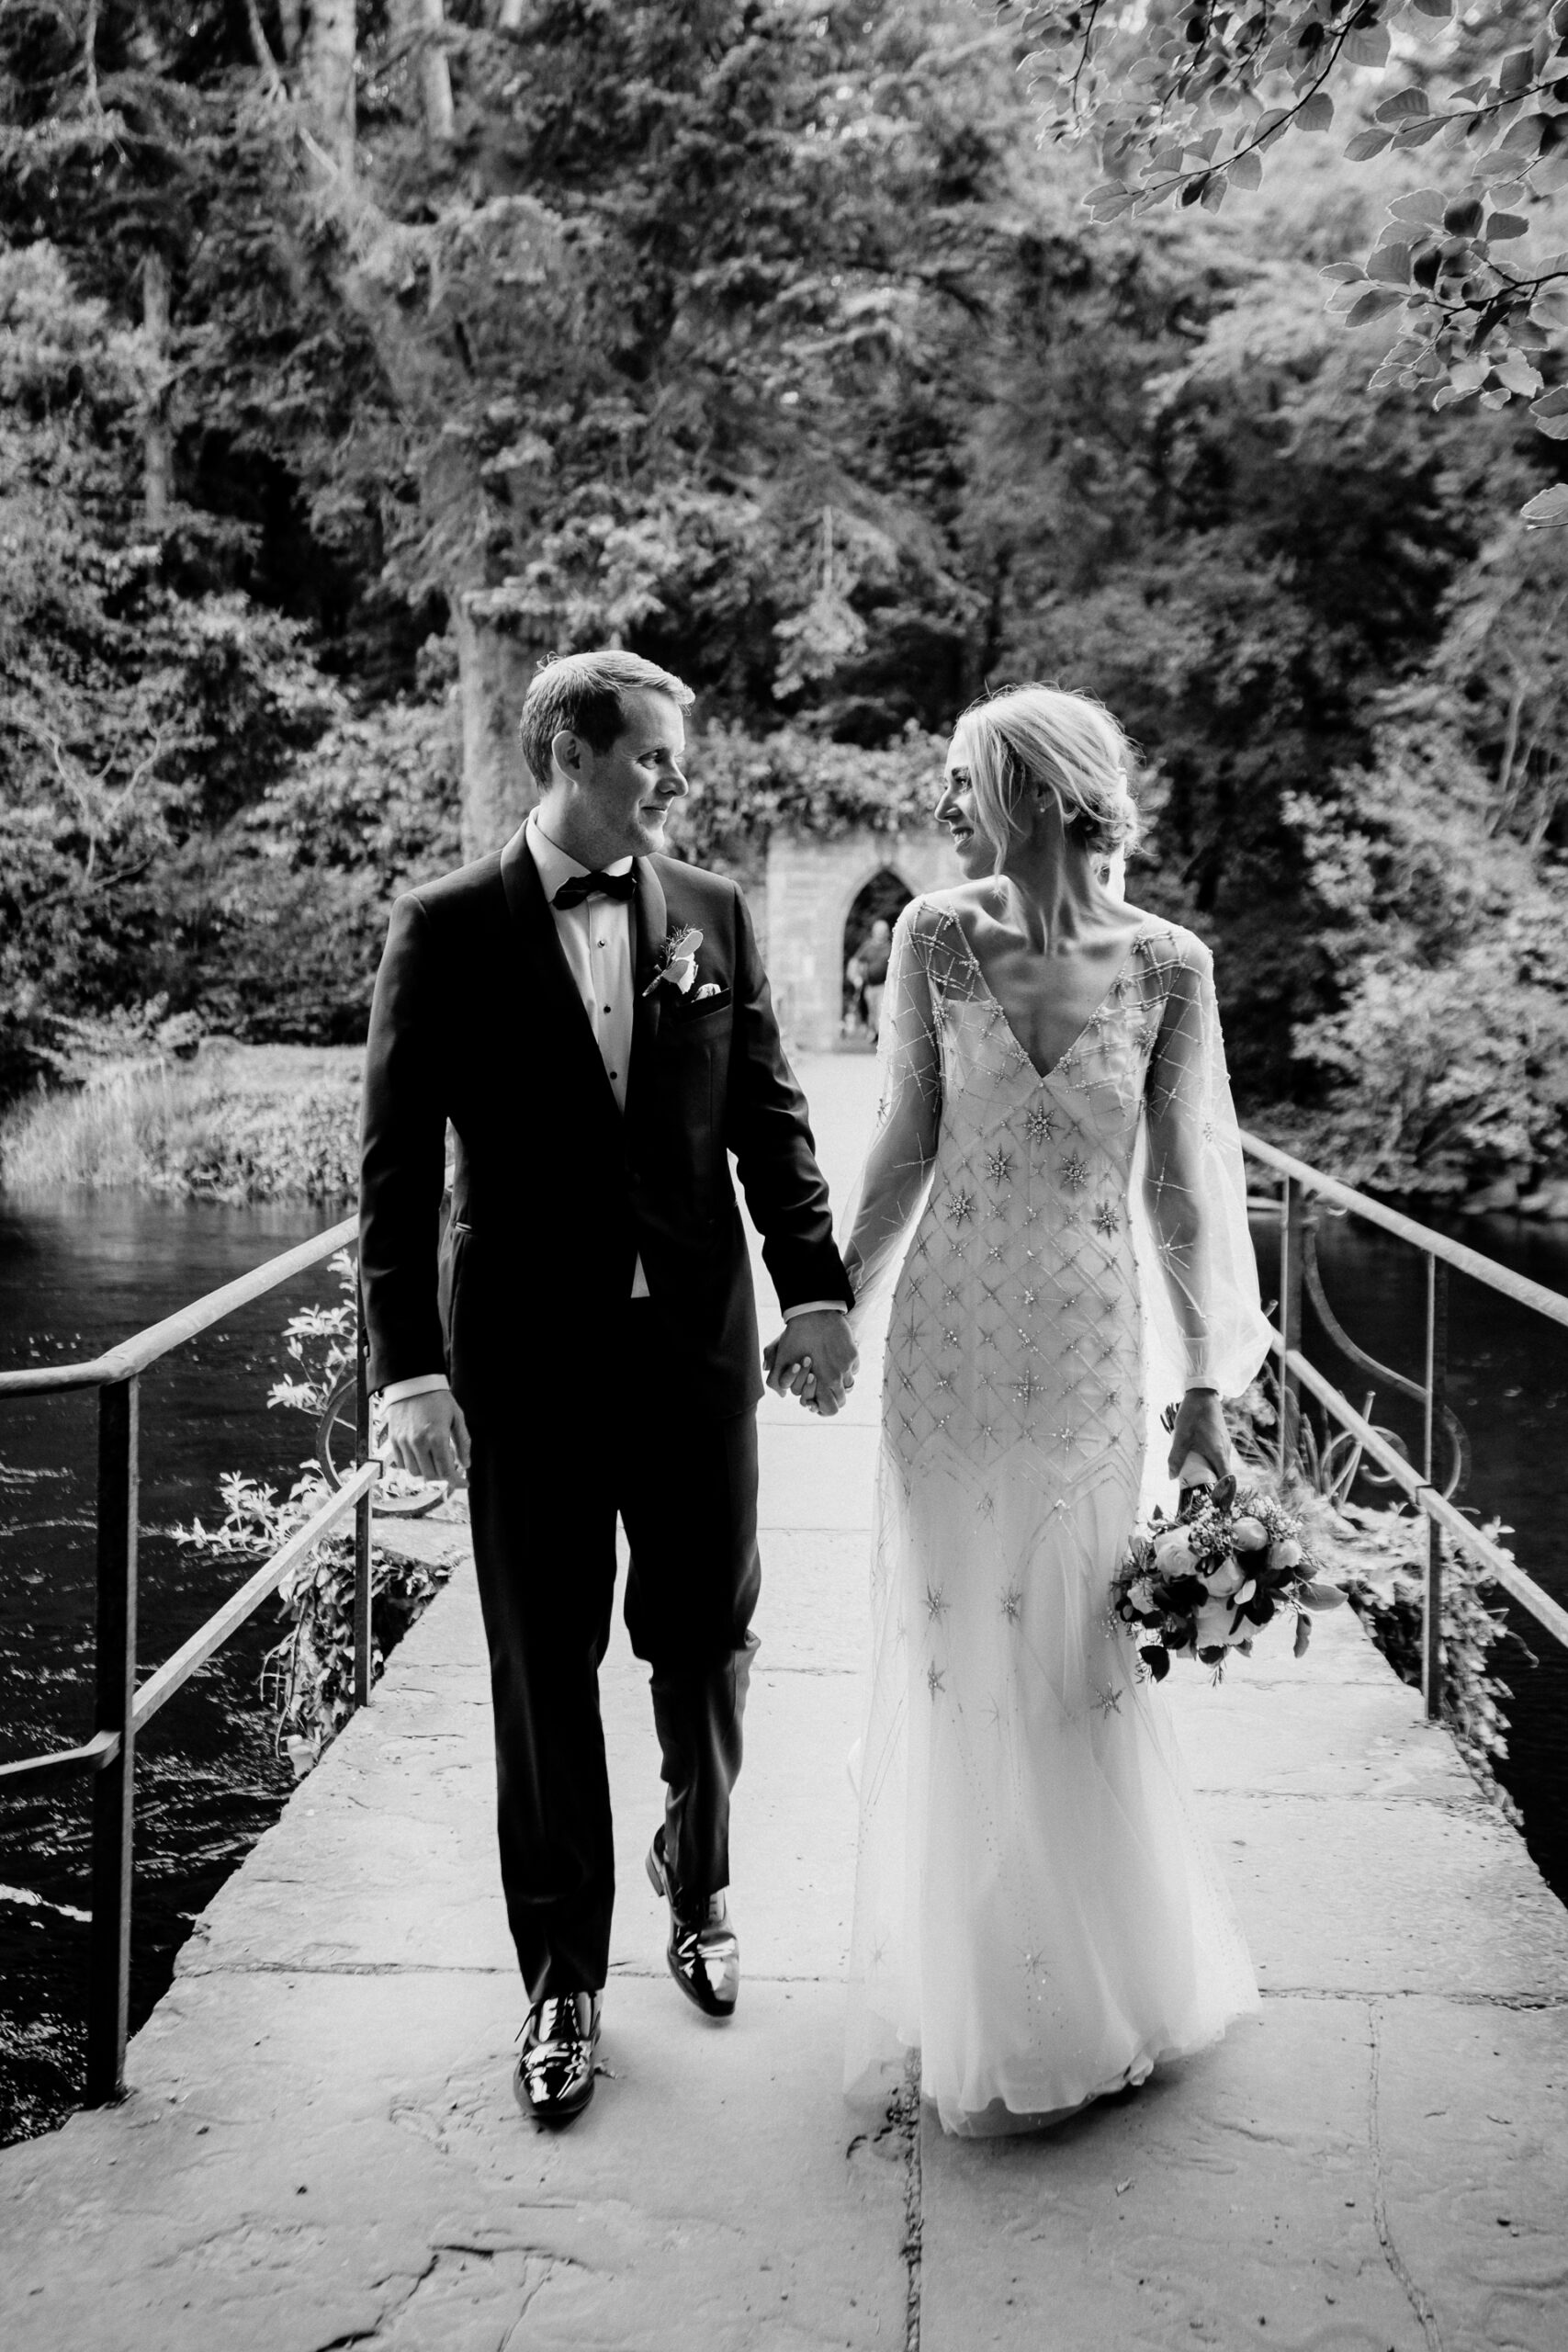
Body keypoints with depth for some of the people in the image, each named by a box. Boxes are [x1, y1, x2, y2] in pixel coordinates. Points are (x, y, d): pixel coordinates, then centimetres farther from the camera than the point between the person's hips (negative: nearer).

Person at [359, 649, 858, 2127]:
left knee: (707, 1642, 12)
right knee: (546, 1673, 7)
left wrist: (815, 1287, -5)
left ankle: (697, 1879, 40)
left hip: (697, 1341, 3)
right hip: (528, 1356, -2)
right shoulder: (448, 929, -4)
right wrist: (406, 1367, -13)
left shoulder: (711, 913, 5)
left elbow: (768, 1115, 6)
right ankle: (562, 1976, 22)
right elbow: (398, 1163, -6)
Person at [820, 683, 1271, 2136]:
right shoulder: (936, 938, -4)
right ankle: (983, 1999, 28)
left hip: (1092, 1345, -1)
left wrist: (1204, 1382, 0)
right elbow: (905, 1145, 3)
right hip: (951, 1335, 1)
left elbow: (1182, 1186, -2)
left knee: (1075, 1656, 9)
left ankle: (1101, 1977, 34)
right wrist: (838, 1307, 5)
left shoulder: (1166, 965, -7)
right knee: (955, 1652, 8)